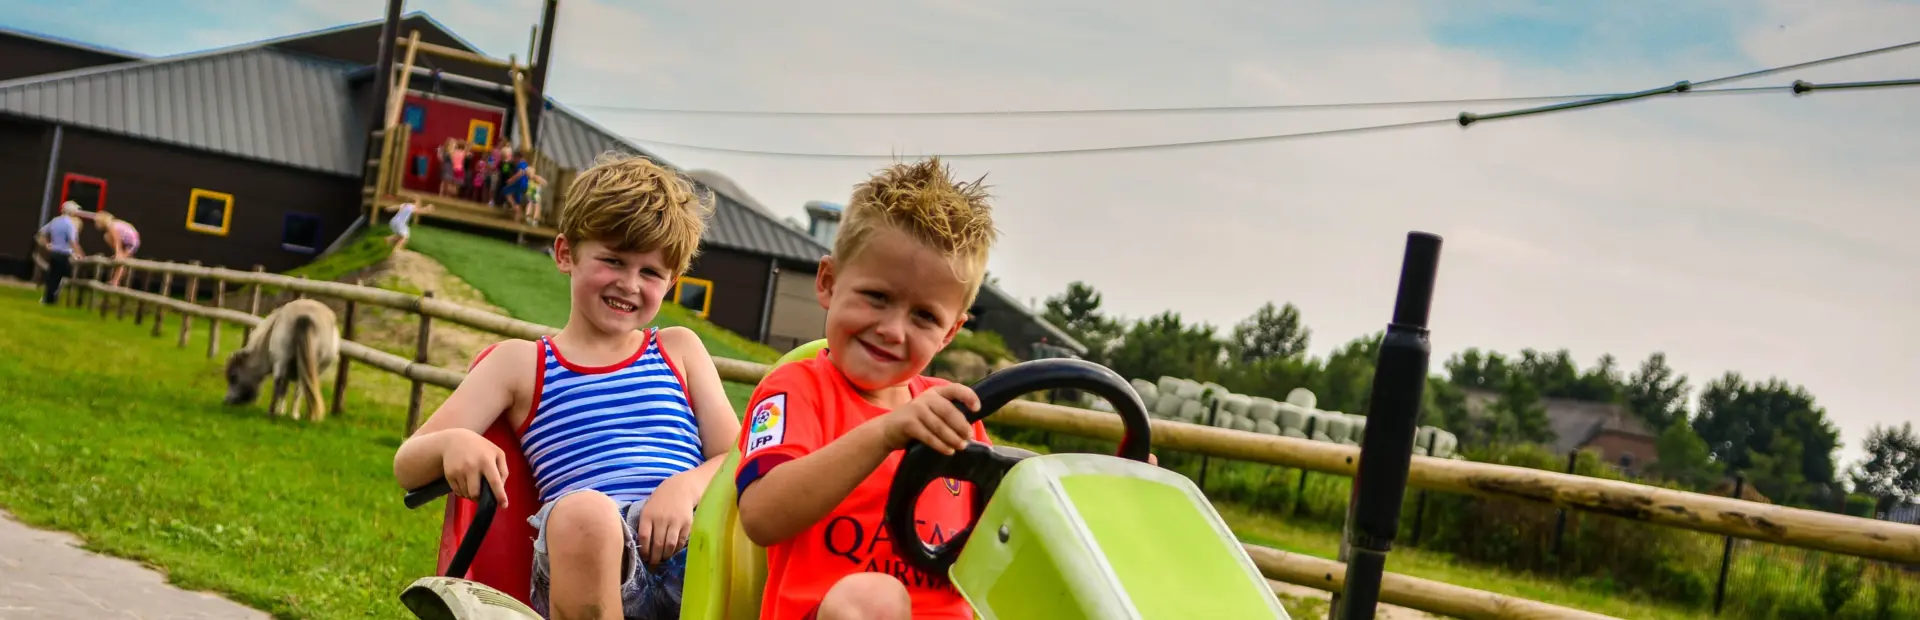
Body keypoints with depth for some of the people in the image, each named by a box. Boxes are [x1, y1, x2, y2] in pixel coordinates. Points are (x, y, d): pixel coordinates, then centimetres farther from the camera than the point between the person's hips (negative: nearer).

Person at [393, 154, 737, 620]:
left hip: (689, 544, 1)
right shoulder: (520, 363, 20)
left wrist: (687, 485, -9)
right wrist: (454, 442, -11)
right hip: (581, 545, 0)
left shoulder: (679, 351, 25)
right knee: (583, 510, -40)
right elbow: (408, 468, 15)